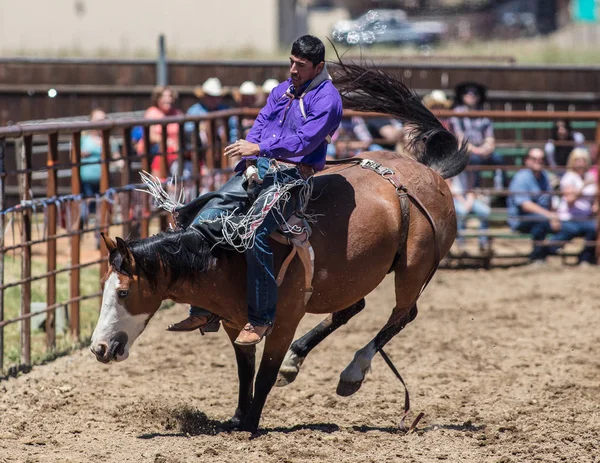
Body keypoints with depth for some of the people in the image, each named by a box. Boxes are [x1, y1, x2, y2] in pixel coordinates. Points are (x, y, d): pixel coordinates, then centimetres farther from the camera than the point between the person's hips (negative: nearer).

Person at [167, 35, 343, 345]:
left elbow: (304, 141, -17)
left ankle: (261, 318, -20)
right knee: (204, 221, -5)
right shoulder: (282, 91, 19)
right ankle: (203, 311, 0)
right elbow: (260, 124, 13)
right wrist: (250, 160, -5)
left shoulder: (326, 99, -7)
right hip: (258, 169, 8)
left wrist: (259, 148, -19)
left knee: (254, 233, -31)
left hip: (291, 176, -8)